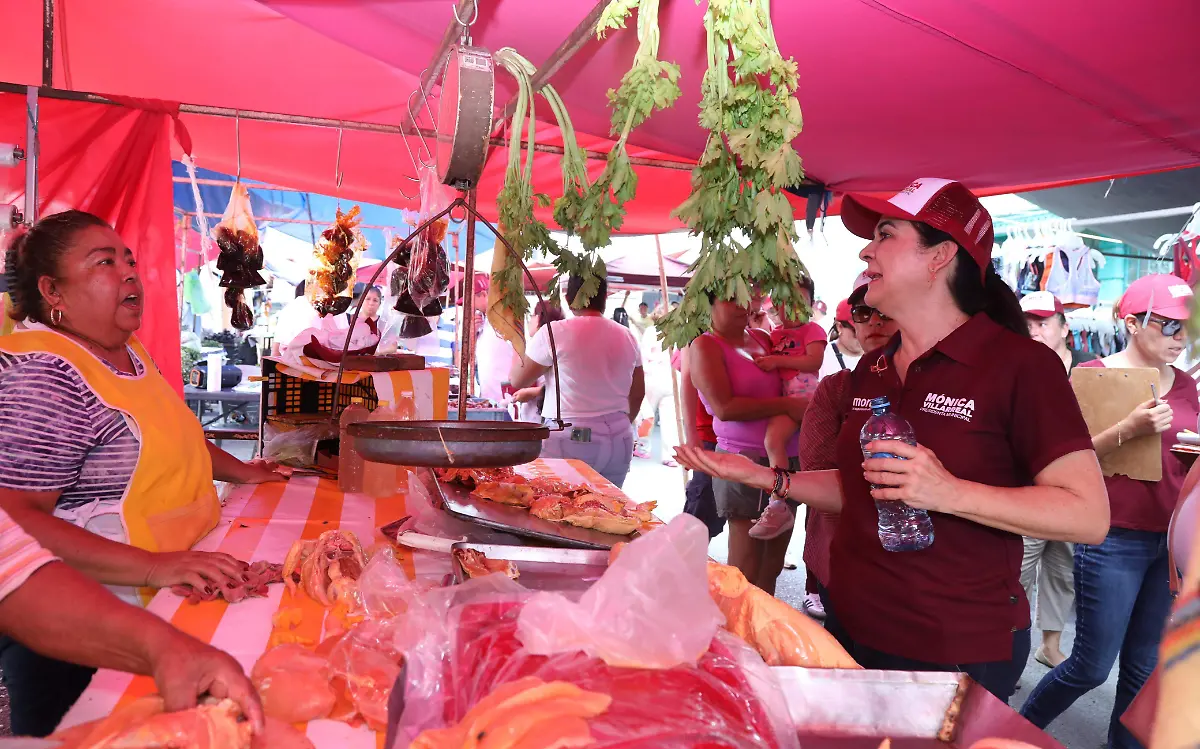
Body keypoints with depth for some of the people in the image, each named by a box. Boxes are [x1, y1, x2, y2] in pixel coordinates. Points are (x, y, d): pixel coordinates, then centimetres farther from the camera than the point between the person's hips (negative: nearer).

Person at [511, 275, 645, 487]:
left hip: (569, 440, -5)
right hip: (619, 442, 5)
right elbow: (638, 394, 15)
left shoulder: (554, 332, -8)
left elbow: (517, 381, 0)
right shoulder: (626, 336, 7)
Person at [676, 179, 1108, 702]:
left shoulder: (1019, 363, -15)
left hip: (956, 653, -6)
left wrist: (949, 493, -30)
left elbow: (1088, 514, -18)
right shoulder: (871, 370, 6)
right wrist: (762, 477, 3)